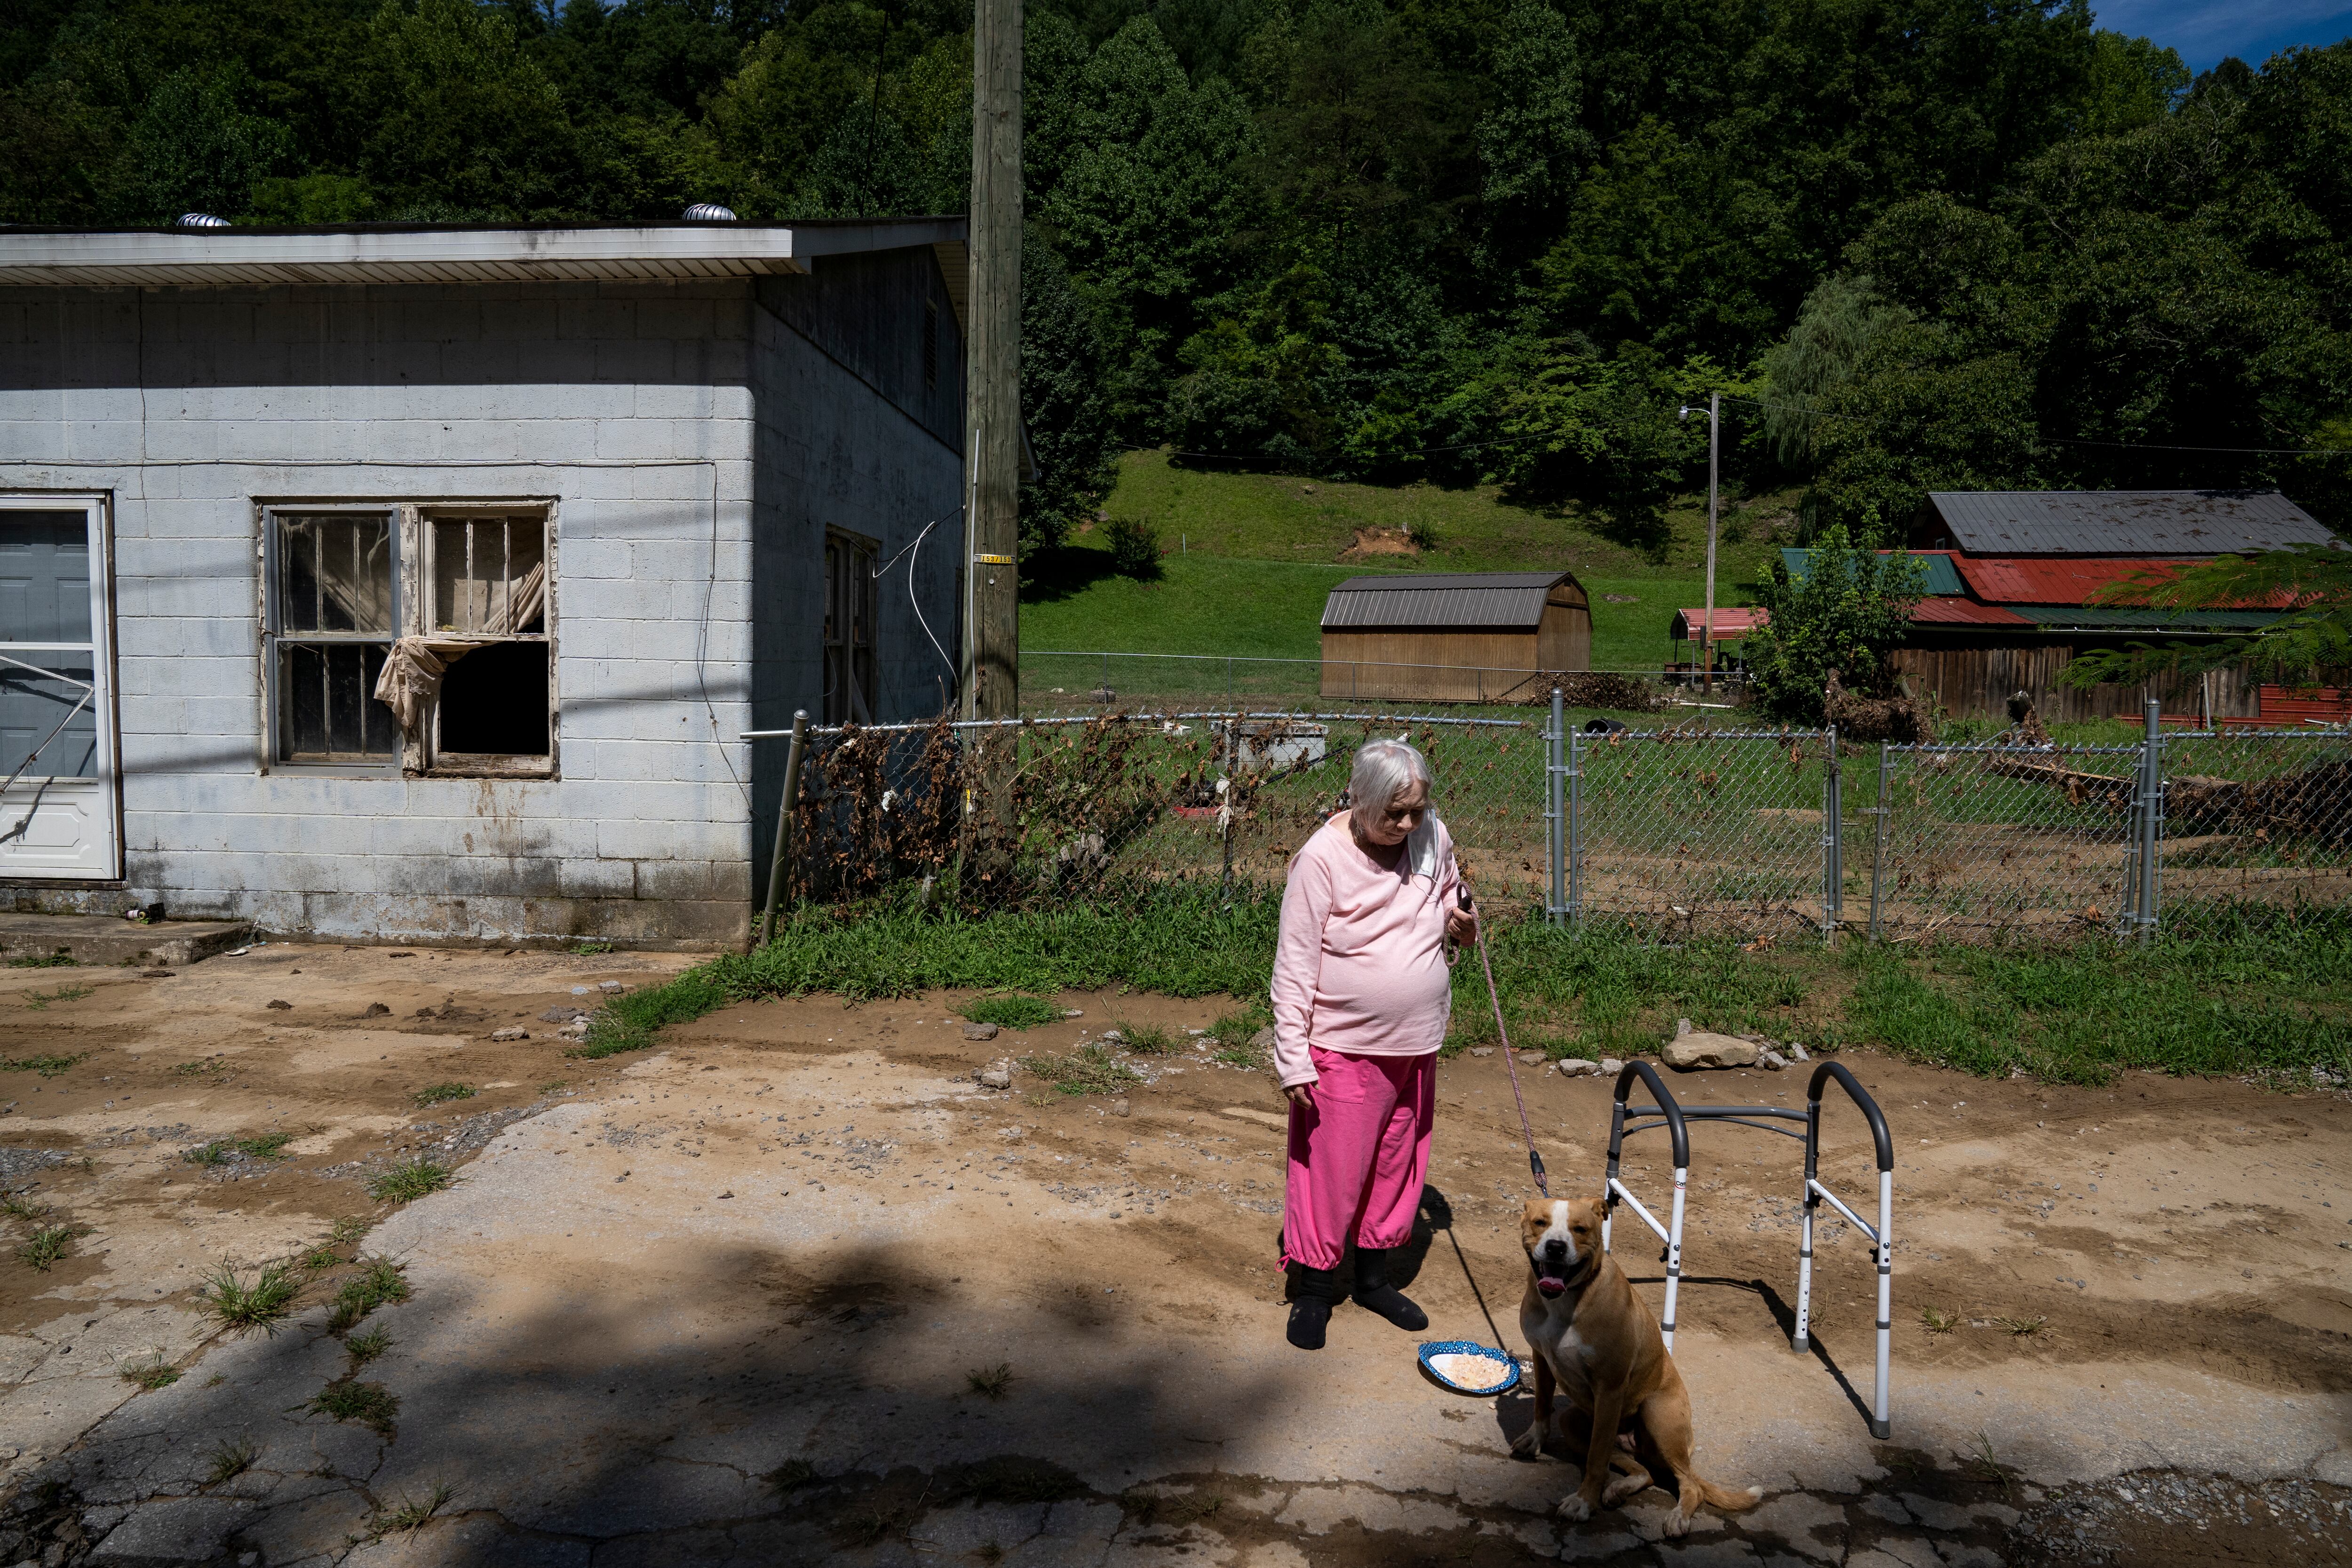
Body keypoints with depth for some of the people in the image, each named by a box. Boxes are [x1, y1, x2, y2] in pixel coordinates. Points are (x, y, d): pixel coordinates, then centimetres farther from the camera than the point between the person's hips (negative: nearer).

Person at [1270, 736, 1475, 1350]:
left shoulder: (1433, 837, -3)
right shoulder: (1322, 858, -18)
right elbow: (1294, 966, -15)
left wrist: (1461, 921, -5)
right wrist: (1293, 1058, -17)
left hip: (1416, 1045, 6)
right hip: (1344, 1047, -5)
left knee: (1398, 1162, 16)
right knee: (1330, 1169, 2)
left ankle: (1373, 1275, 35)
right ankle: (1313, 1289, 21)